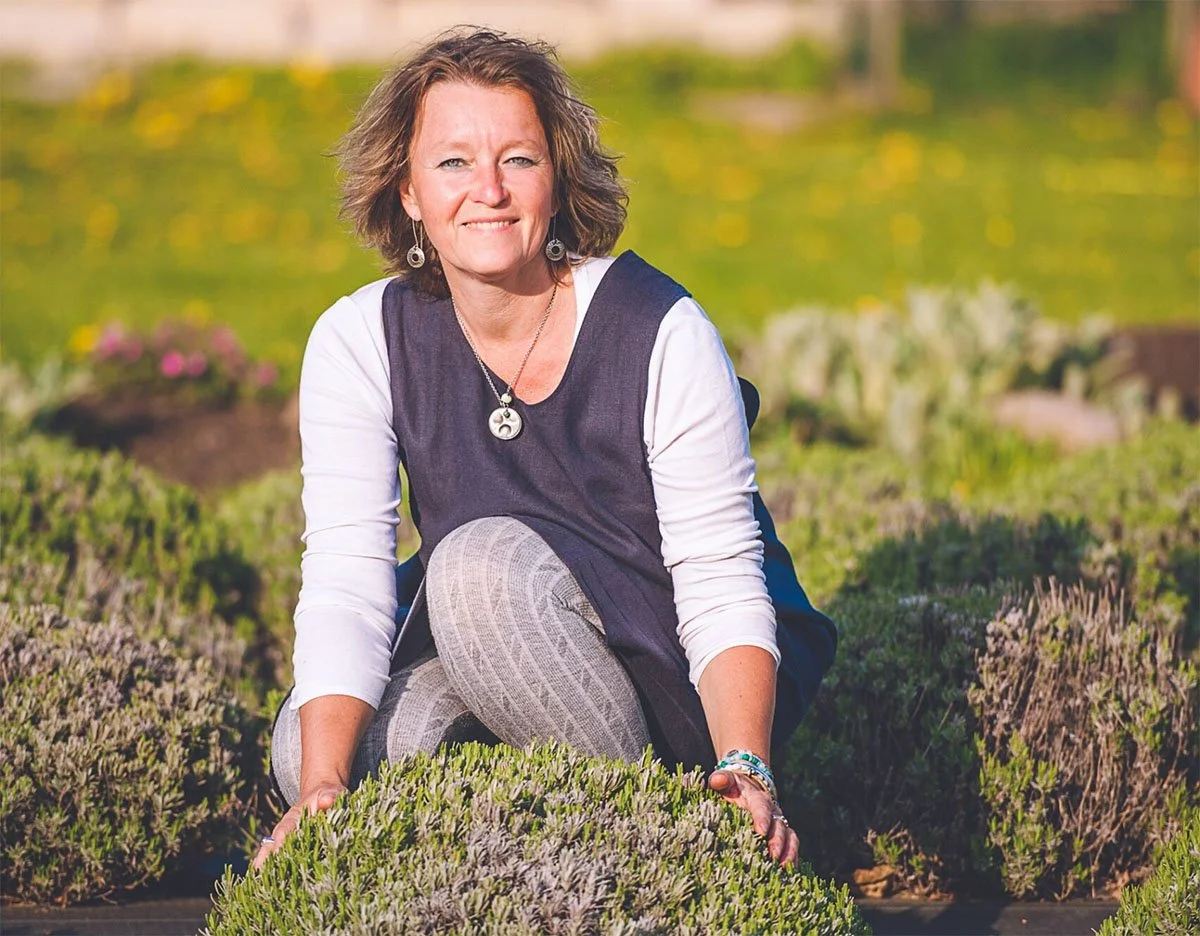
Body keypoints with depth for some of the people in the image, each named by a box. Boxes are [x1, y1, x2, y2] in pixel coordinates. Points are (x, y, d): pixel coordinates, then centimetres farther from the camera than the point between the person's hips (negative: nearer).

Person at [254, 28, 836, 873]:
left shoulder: (662, 333, -17)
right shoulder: (360, 343, -9)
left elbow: (722, 582, -19)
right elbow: (346, 575, -18)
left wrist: (745, 767, -36)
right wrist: (323, 789, -34)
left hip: (677, 679, -3)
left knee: (482, 559, -30)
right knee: (307, 745, -24)